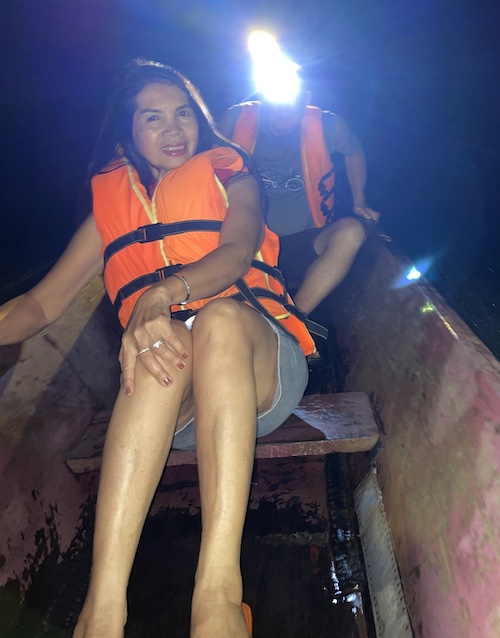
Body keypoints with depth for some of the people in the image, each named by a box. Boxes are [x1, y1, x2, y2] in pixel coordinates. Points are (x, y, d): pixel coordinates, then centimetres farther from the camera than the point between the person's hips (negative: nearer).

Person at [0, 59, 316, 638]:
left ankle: (218, 588, -41)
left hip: (259, 372, 0)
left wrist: (164, 292, -28)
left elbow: (236, 252, -8)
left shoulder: (231, 178, 16)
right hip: (170, 402, 1)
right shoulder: (113, 205, 20)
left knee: (220, 315, -34)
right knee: (165, 341, -33)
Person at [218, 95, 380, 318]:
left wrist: (359, 202, 16)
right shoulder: (235, 120, -4)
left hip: (304, 247, 1)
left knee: (351, 230, -30)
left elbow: (353, 152, 19)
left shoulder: (327, 126, -3)